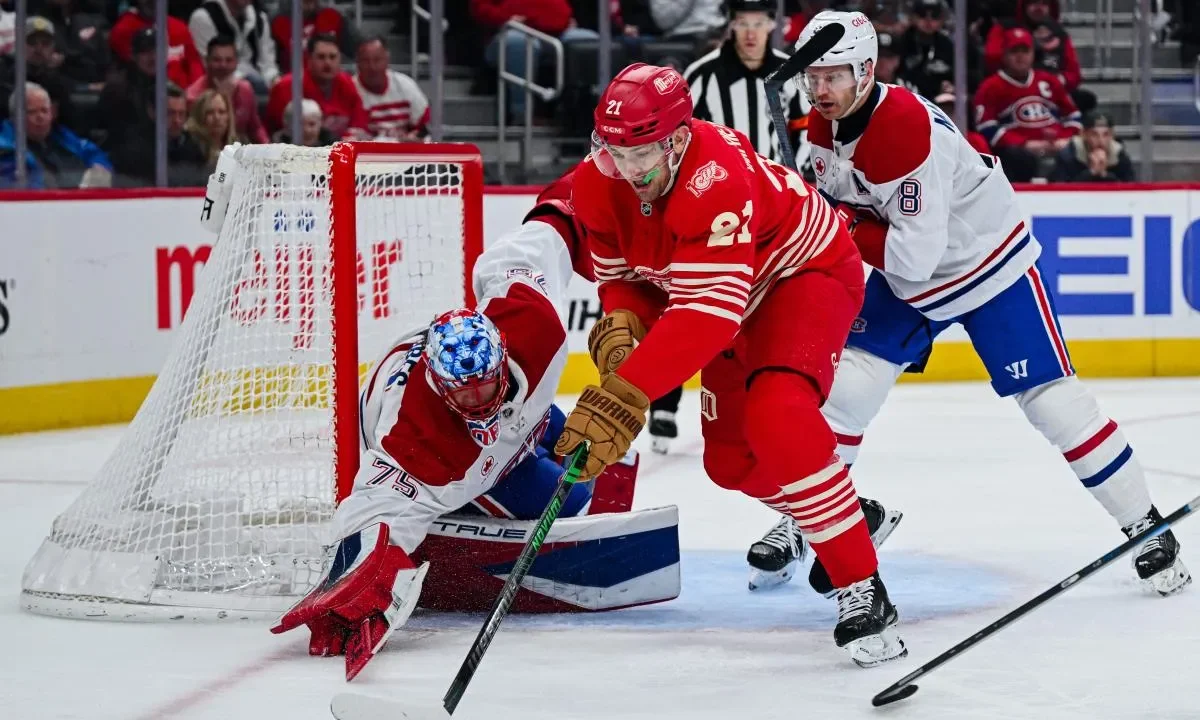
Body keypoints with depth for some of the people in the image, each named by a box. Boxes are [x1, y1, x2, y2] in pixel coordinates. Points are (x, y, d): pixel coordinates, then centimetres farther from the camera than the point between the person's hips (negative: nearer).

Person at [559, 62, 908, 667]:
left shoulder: (716, 181, -41)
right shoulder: (600, 184, -18)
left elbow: (706, 313, -48)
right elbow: (623, 276, -3)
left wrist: (626, 395, -54)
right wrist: (619, 326, -28)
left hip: (808, 272, -8)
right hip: (738, 291, 8)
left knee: (777, 417, -31)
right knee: (730, 458, 11)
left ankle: (862, 590, -24)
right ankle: (819, 517, 43)